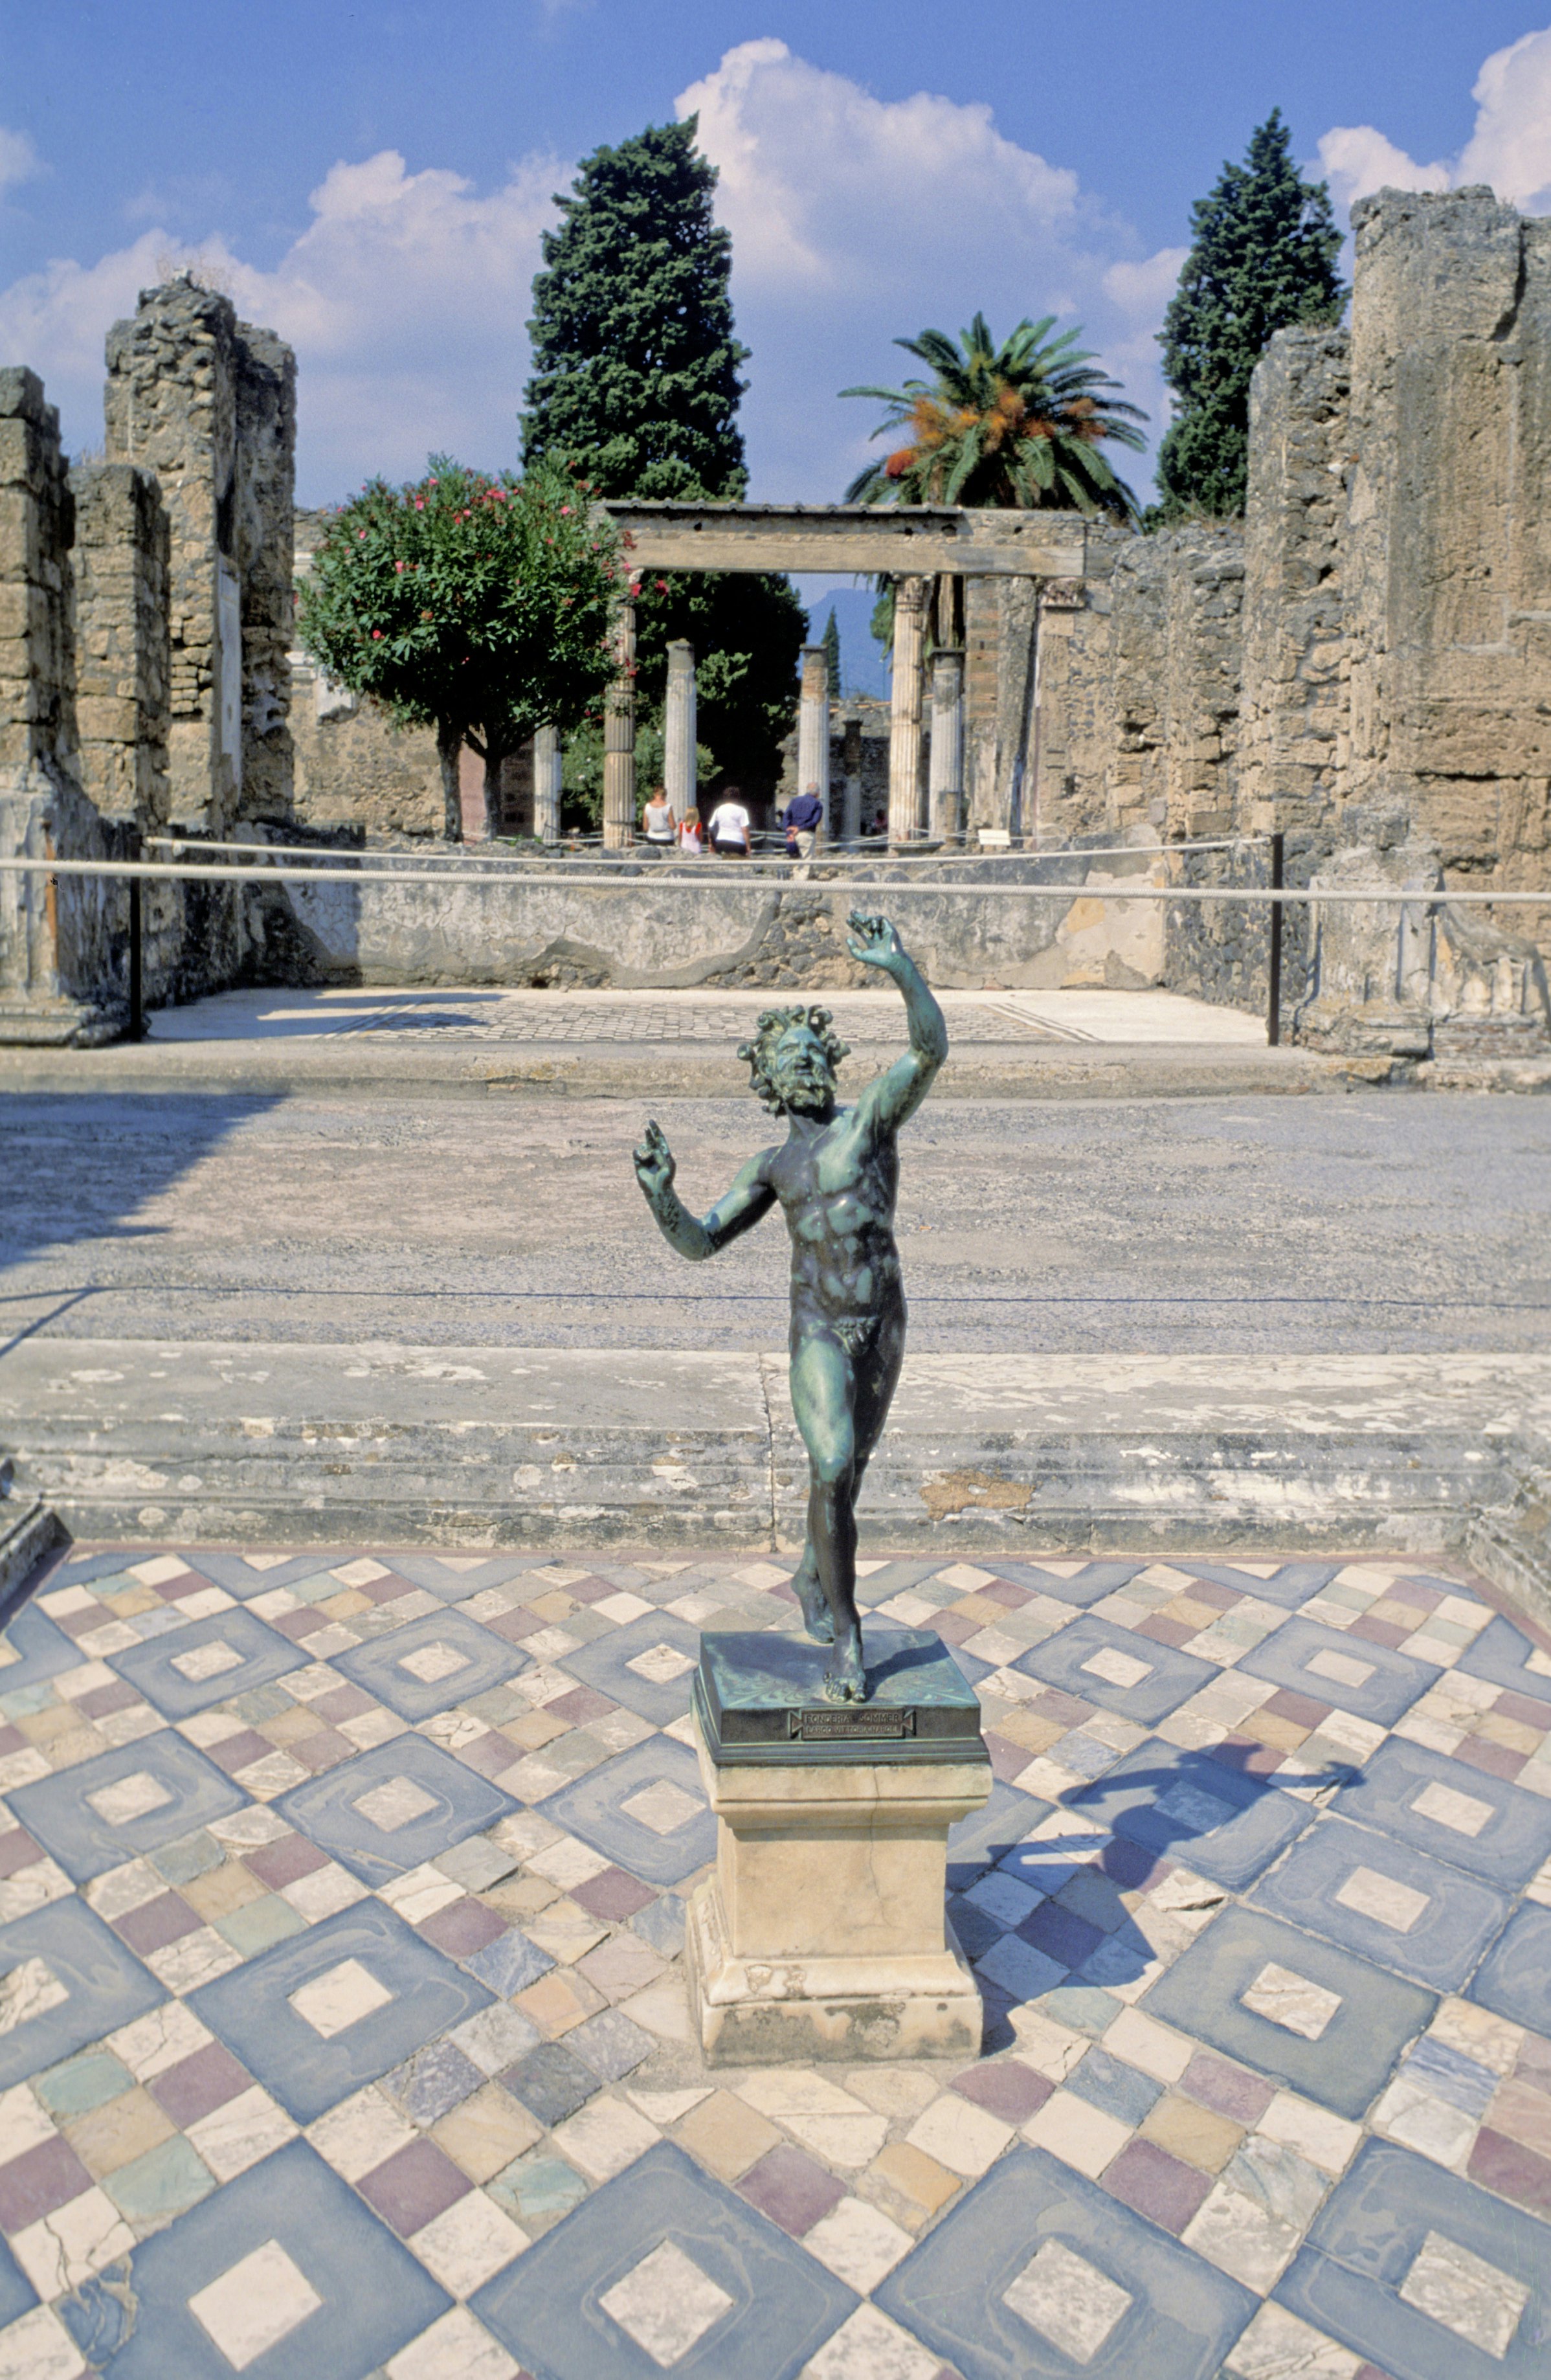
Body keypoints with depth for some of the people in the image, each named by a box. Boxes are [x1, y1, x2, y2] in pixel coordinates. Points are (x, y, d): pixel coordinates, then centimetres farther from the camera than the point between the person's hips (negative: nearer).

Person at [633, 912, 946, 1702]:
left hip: (884, 1326, 0)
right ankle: (845, 1637, -1)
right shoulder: (773, 1165, 9)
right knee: (832, 1470, -14)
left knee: (847, 1468, 16)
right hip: (818, 1332, 0)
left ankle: (813, 1578, 43)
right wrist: (660, 1192, -12)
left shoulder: (871, 1115, 2)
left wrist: (900, 968, -30)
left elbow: (930, 1046, -16)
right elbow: (699, 1242, 7)